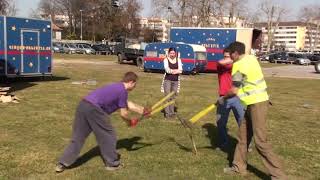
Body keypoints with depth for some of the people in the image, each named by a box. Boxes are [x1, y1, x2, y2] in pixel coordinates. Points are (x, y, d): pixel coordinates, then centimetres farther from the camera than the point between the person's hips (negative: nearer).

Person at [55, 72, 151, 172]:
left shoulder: (117, 87, 24)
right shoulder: (123, 91, -3)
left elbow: (128, 105, 31)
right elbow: (123, 114, 2)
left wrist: (143, 110, 36)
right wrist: (129, 121, 22)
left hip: (83, 105, 9)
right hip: (93, 108, -9)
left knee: (78, 137, 15)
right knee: (108, 135, 8)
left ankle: (62, 164, 17)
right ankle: (112, 163, 20)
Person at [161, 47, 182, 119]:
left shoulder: (178, 60, 6)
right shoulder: (166, 60, -1)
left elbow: (180, 70, -6)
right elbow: (167, 69, -17)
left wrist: (172, 70, -21)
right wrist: (176, 70, -28)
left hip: (175, 81, 3)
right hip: (167, 80, -3)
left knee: (173, 97, 9)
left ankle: (172, 112, 16)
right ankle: (167, 113, -2)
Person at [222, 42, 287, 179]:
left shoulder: (238, 65, -15)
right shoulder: (251, 58, 10)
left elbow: (234, 91, -12)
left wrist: (223, 98, 5)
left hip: (257, 103, -10)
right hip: (254, 102, 10)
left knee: (260, 141, -8)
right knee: (243, 135, 15)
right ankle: (239, 167, 26)